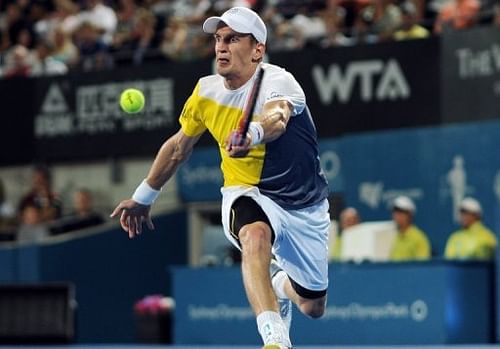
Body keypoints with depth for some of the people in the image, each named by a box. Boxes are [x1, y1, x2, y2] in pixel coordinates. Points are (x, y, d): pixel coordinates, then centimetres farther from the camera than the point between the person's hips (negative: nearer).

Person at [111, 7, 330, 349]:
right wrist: (143, 197, 20)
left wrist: (253, 134, -71)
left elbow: (276, 118, -48)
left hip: (305, 207, -1)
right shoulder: (207, 91, -7)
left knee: (313, 306, 10)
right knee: (256, 235, -38)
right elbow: (179, 145, 11)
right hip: (249, 196, 1)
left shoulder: (279, 82, -23)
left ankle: (280, 283, 48)